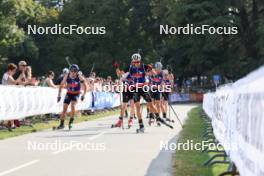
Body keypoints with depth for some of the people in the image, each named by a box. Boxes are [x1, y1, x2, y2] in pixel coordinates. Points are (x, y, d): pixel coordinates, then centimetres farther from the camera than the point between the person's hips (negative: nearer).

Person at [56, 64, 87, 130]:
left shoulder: (79, 77, -20)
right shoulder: (67, 76, -16)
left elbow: (85, 85, -7)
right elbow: (61, 85, -8)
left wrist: (84, 94, -12)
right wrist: (59, 95, -12)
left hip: (76, 94, -2)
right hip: (68, 94, 2)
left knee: (73, 106, -25)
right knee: (64, 108, -2)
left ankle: (71, 122, -13)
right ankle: (61, 124, 12)